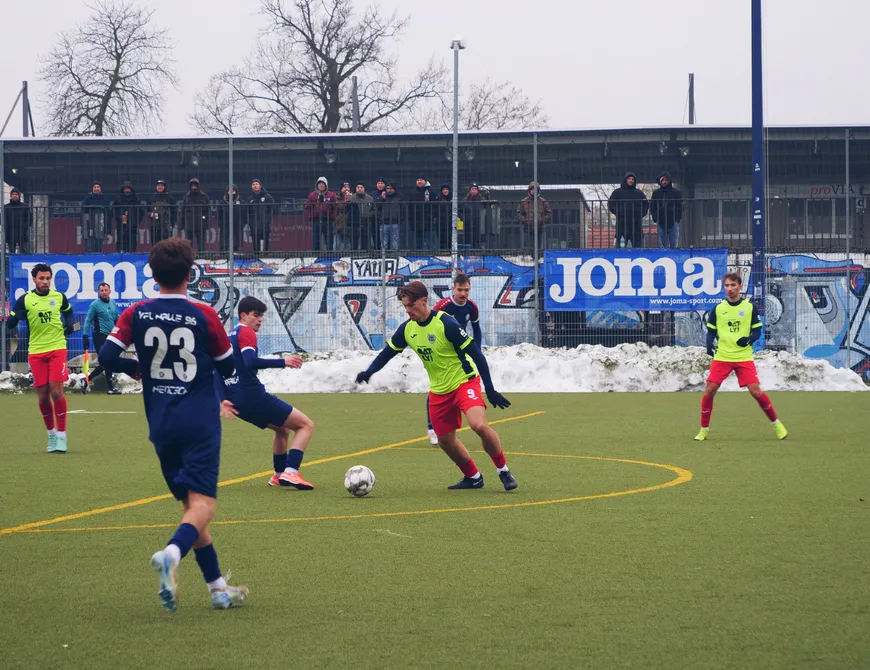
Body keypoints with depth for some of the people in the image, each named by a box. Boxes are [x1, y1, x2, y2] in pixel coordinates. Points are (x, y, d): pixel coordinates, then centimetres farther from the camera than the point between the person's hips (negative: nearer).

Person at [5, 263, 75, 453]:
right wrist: (16, 317, -26)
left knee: (56, 391, -10)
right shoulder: (25, 300, -2)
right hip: (36, 351, 1)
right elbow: (10, 324, -4)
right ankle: (51, 433, 22)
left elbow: (68, 311, 23)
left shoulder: (59, 297, 3)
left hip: (57, 348, 0)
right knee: (42, 395, 4)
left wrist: (69, 324, 3)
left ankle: (61, 435, -2)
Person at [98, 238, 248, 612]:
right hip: (201, 423, -4)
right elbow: (229, 368, 4)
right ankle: (172, 554, -39)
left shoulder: (137, 314, 0)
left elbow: (108, 356, -8)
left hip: (161, 425, 4)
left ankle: (217, 587, 16)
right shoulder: (203, 315, -6)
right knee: (202, 503, -9)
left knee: (190, 502, 14)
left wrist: (134, 369, 12)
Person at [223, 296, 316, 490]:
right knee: (306, 425, -5)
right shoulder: (246, 332, -8)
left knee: (282, 429, 31)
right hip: (252, 395, -9)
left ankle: (279, 475, 29)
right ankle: (290, 472, -21)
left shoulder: (230, 336, 20)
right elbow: (250, 361, -25)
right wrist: (283, 362, -29)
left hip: (235, 400, 9)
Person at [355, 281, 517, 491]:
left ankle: (503, 471, -8)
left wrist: (490, 390, -21)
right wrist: (368, 372, -5)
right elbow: (388, 352, 13)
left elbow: (476, 354, -20)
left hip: (464, 381, -7)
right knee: (445, 440, 8)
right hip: (439, 390, 7)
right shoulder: (407, 329, -2)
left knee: (479, 425, -27)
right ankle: (473, 477, 30)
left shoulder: (446, 324, -22)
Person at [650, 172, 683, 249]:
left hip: (673, 222, -1)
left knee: (674, 245, -2)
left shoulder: (676, 192, 6)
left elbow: (680, 207, 7)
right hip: (661, 223, 1)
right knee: (662, 245, 0)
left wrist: (677, 218, -6)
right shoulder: (656, 193, 11)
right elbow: (652, 207, 12)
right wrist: (655, 218, -1)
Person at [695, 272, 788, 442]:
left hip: (744, 357, -2)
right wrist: (709, 344, -8)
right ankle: (704, 430, 7)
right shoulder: (718, 309, 6)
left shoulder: (749, 307, 2)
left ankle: (776, 424, 8)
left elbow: (757, 331, 5)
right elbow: (711, 331, 11)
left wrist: (749, 339, -16)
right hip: (722, 357, 2)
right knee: (709, 391, -8)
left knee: (756, 392, -10)